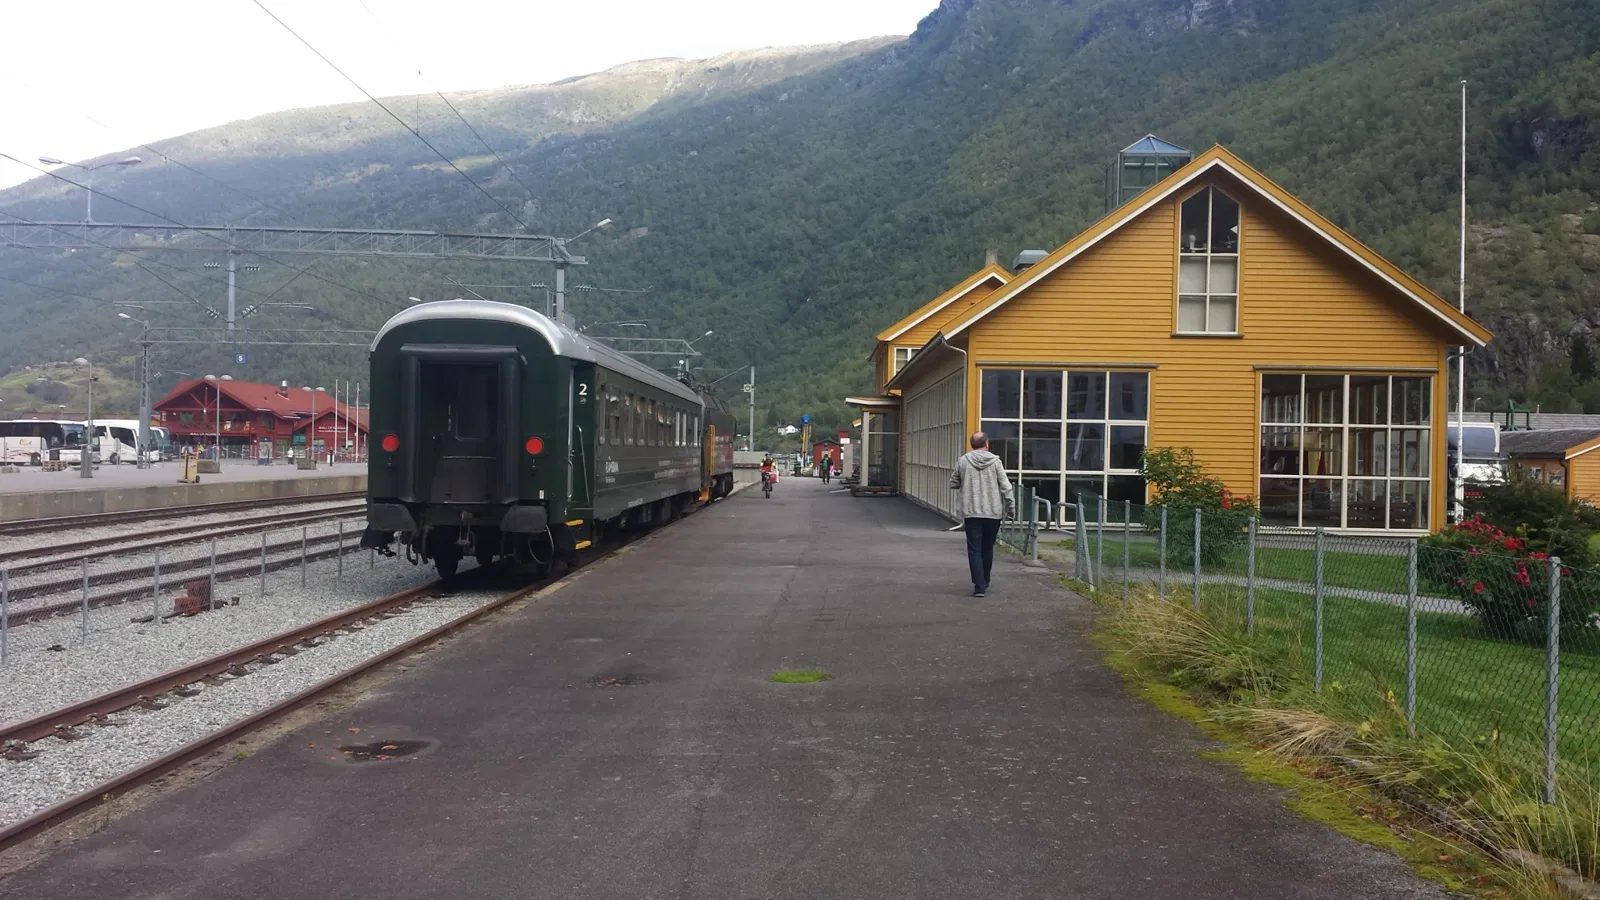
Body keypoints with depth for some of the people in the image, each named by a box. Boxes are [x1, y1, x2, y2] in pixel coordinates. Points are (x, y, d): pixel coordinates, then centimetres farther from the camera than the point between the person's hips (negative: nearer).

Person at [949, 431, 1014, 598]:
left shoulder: (963, 461, -2)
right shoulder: (995, 461, -4)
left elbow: (953, 484, 8)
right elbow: (1006, 487, -5)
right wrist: (1011, 508, 3)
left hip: (971, 512, -1)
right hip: (993, 512, 1)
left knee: (974, 550, 1)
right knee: (987, 549, 17)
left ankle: (979, 586, -9)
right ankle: (984, 583, 28)